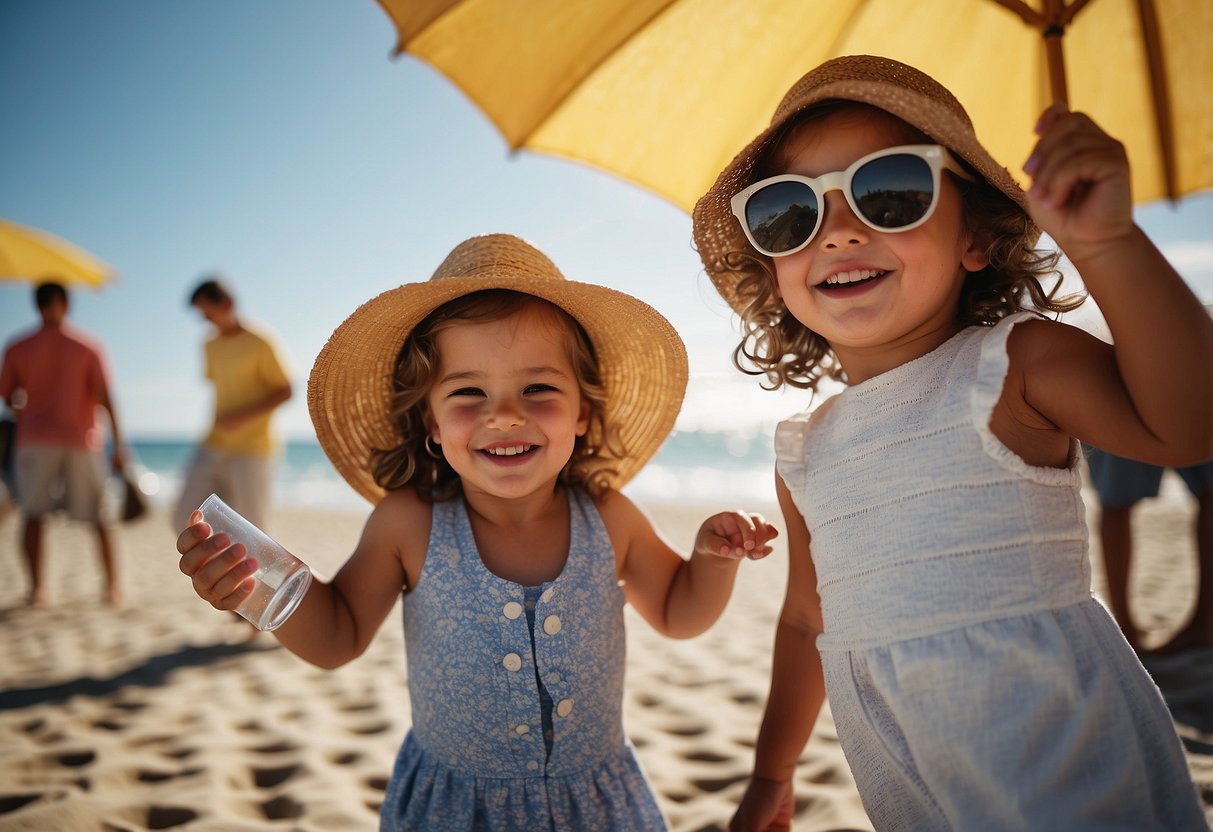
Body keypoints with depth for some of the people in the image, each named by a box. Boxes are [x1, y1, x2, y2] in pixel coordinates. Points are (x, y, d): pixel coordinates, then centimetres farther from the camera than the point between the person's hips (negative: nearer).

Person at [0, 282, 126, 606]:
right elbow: (106, 399, -9)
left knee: (34, 515, 7)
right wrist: (118, 446, -6)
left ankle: (37, 588, -3)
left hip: (36, 439, 0)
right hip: (82, 439, 0)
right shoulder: (89, 347, -4)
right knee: (97, 516, 9)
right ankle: (113, 586, 7)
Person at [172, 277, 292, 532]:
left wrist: (243, 417, -19)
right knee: (185, 518, 0)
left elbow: (285, 391, -11)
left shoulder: (259, 343, -10)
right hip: (214, 447, 6)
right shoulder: (210, 346, 10)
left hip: (252, 450, -6)